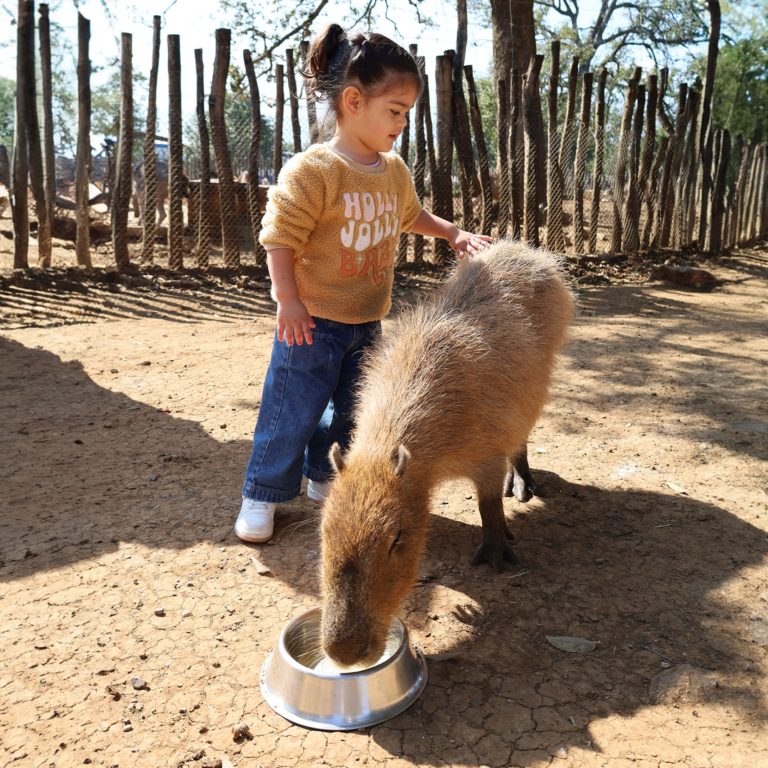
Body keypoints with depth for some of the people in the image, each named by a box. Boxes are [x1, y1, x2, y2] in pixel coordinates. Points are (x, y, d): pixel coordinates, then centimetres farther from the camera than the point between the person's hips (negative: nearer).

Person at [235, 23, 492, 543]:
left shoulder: (395, 170, 5)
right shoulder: (312, 169, -18)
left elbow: (412, 216, 24)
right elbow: (280, 236, -18)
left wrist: (454, 234, 14)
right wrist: (289, 302, -21)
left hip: (367, 321, 7)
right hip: (314, 321, -7)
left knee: (351, 408, 17)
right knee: (293, 410, 1)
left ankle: (322, 477, 38)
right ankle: (264, 493, 19)